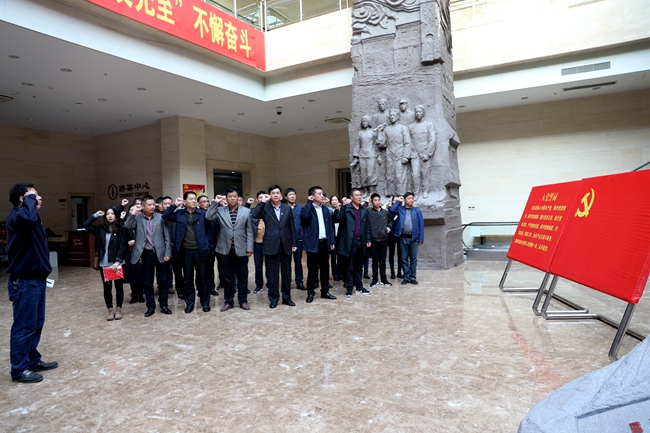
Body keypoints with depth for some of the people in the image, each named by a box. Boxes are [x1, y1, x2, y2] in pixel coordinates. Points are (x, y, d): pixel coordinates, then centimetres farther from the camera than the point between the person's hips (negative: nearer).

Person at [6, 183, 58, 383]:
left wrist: (43, 274, 18)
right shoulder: (16, 216, -15)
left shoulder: (31, 218, 15)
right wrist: (30, 198, -24)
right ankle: (19, 370, 12)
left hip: (36, 280, 9)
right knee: (24, 326, 0)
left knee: (36, 324, 17)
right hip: (24, 283, -9)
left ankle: (33, 361, 30)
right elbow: (28, 218, -43)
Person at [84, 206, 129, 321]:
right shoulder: (101, 228, 8)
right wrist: (96, 215, 1)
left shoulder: (121, 229, -5)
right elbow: (86, 225, 5)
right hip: (104, 264, 4)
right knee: (107, 287, 9)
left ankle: (118, 309, 19)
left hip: (117, 263, -3)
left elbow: (123, 247, -10)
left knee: (119, 287, 7)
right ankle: (110, 310, 19)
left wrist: (117, 261, -16)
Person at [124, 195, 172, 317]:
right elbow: (127, 226, -17)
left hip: (160, 253, 0)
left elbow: (167, 237, 0)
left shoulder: (160, 217, 0)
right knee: (148, 282, 8)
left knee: (163, 281, 7)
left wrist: (167, 253, -5)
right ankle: (150, 307, 21)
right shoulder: (137, 218, 2)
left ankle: (163, 305, 20)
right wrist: (133, 212, -18)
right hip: (147, 254, 0)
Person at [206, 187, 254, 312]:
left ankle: (243, 301, 21)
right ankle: (228, 301, 22)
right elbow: (208, 216, -13)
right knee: (228, 277, 10)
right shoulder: (220, 210, 4)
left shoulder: (246, 211, 2)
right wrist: (215, 202, -13)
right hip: (226, 249, 1)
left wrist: (249, 248, -3)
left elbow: (249, 231, 1)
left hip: (241, 250, 0)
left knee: (242, 277, 8)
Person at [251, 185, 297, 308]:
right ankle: (273, 299, 16)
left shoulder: (287, 208, 7)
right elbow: (255, 215, -20)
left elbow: (292, 227, 7)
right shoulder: (265, 208, 1)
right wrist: (263, 202, -16)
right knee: (272, 273, 5)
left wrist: (294, 243, 4)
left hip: (286, 244, 2)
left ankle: (286, 297, 22)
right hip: (271, 245, -2)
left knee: (286, 272, 10)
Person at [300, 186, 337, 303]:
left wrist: (332, 241, 6)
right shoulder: (308, 208, -4)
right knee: (312, 269, 2)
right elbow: (304, 216, -28)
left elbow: (330, 225, 11)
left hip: (325, 242, 5)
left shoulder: (325, 209, 12)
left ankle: (325, 291, 23)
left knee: (325, 268, 12)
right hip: (313, 243, -5)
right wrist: (309, 202, -17)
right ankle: (310, 292, 14)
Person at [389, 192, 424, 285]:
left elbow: (421, 225, 3)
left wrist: (421, 239, -2)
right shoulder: (400, 209, 3)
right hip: (403, 238, 0)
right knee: (404, 259, 7)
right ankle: (406, 277, 17)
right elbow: (391, 210, -18)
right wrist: (398, 201, -6)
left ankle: (413, 277, 16)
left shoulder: (417, 211, 4)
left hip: (414, 238, 0)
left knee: (413, 259, 7)